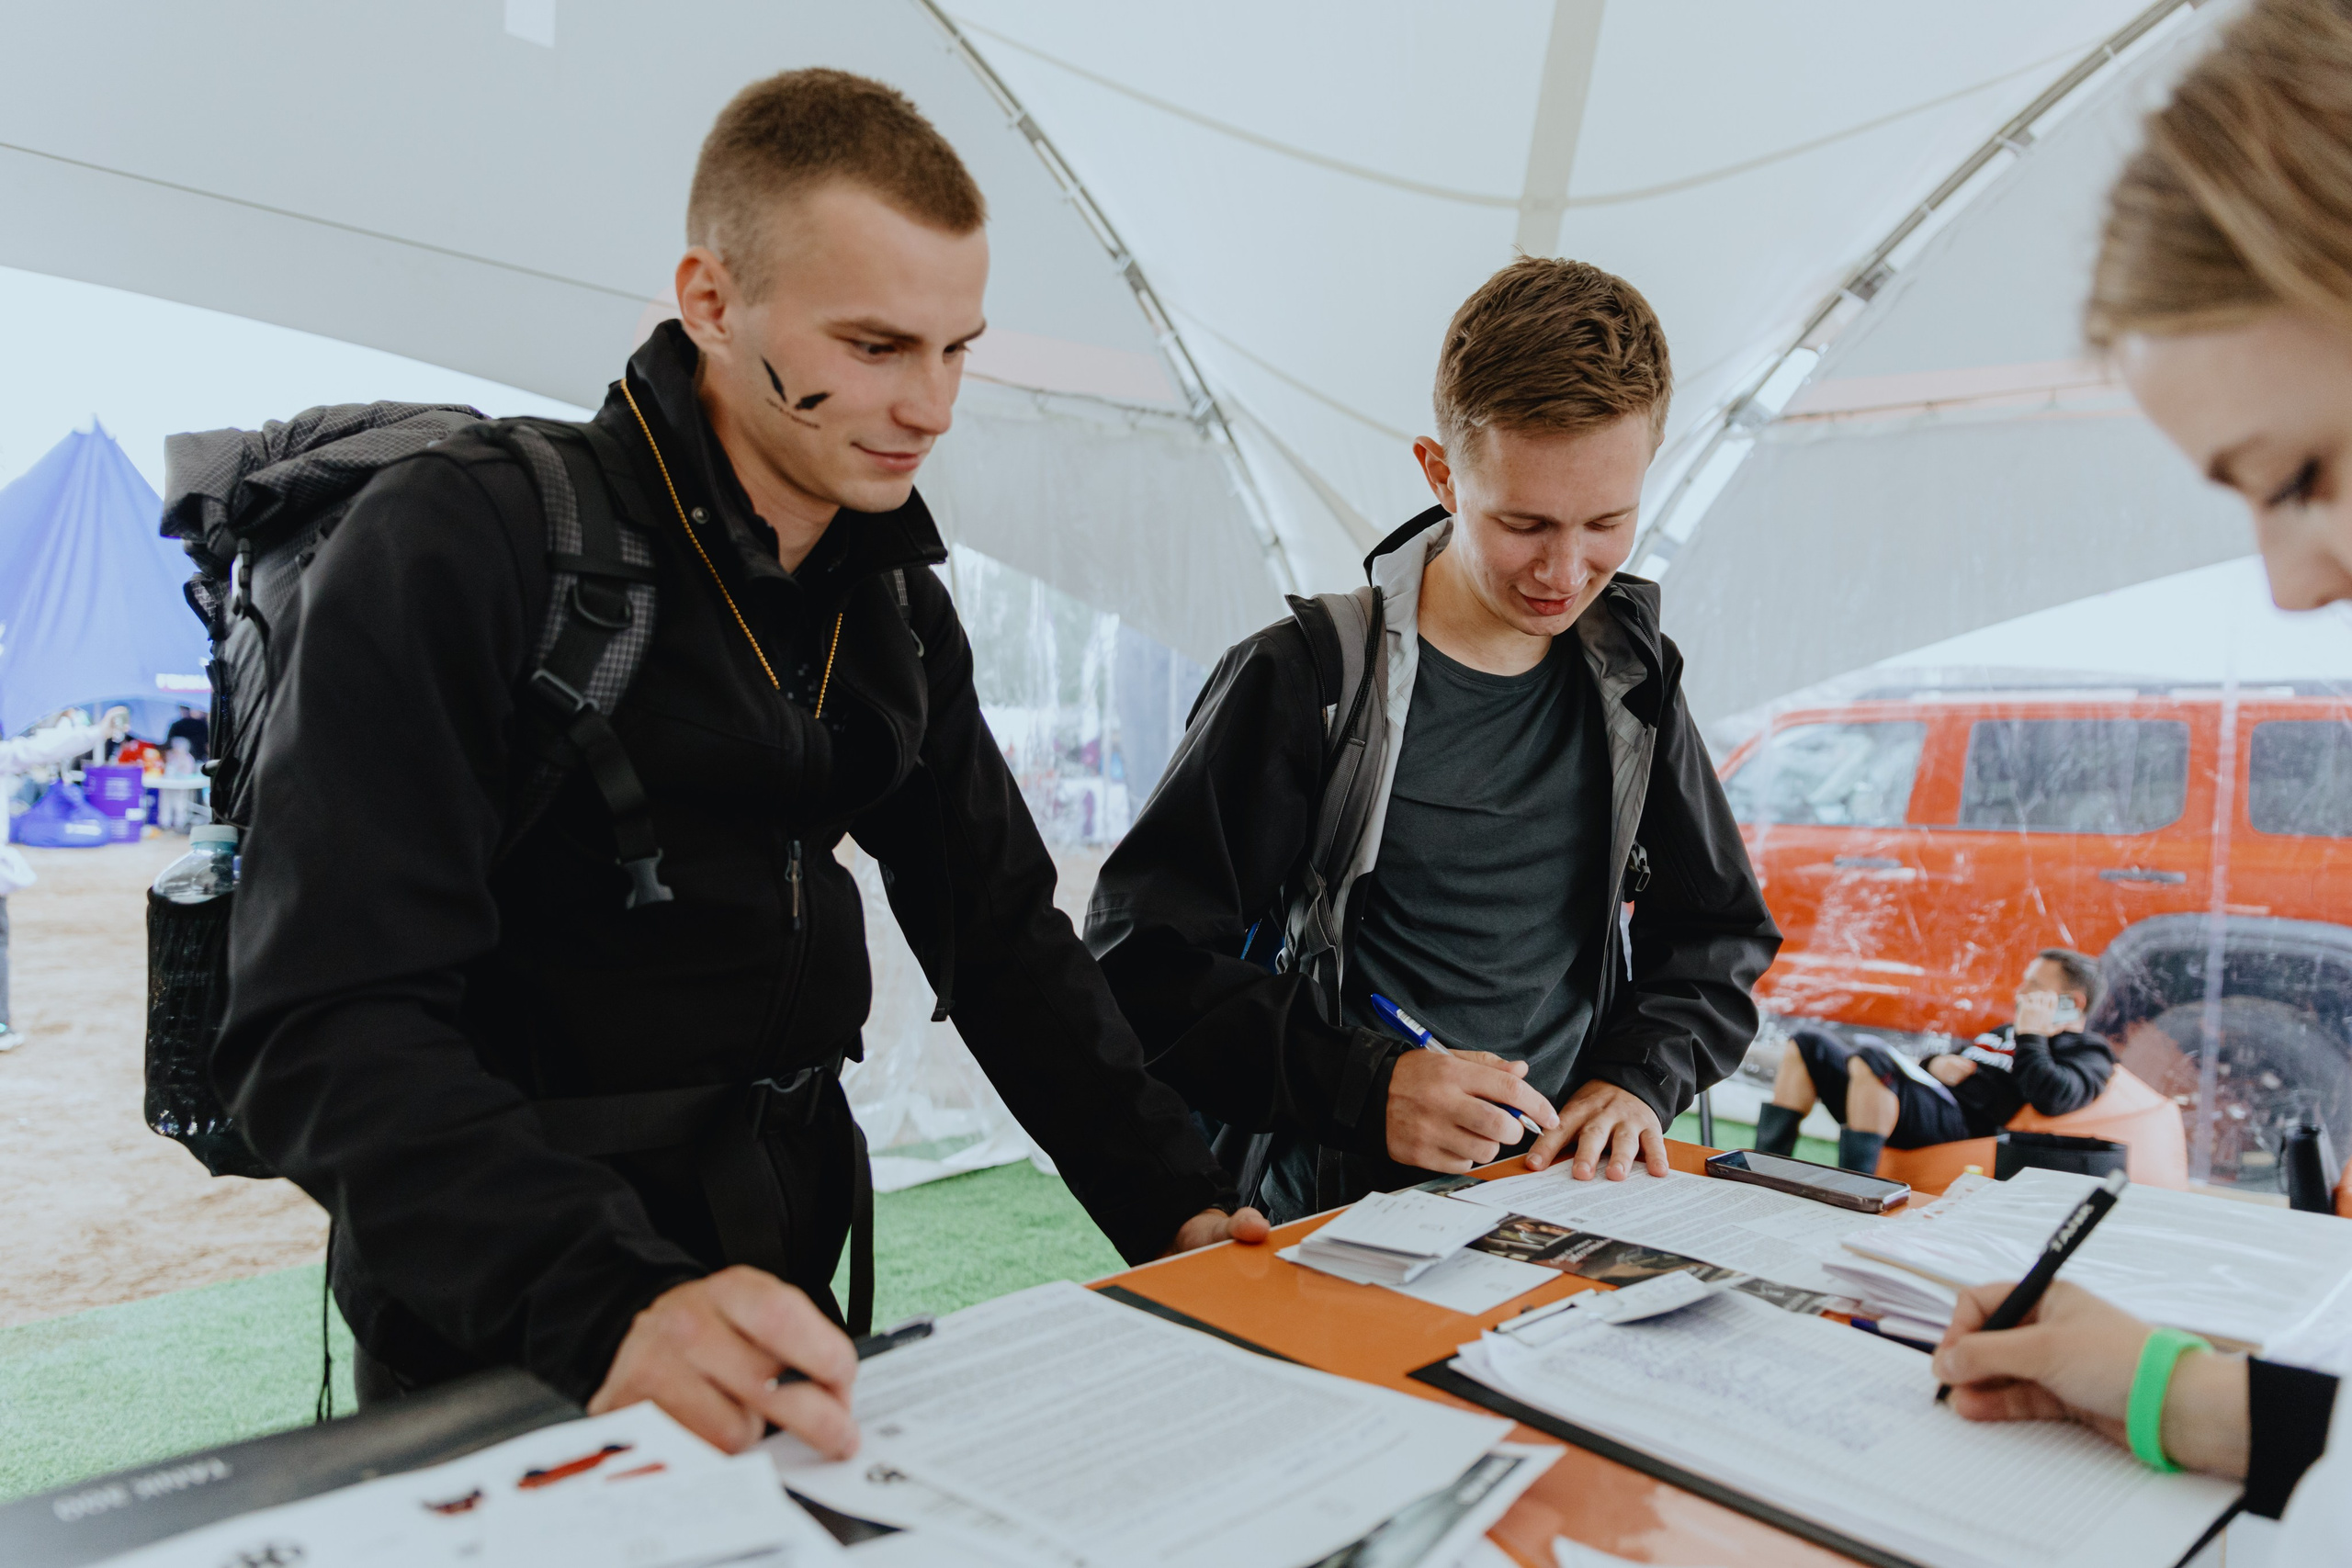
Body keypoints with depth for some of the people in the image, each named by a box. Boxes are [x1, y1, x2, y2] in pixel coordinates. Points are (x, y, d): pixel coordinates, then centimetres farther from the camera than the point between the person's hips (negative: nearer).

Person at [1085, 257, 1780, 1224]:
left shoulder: (1628, 682, 9)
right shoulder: (1305, 680, -7)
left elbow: (1721, 935, 19)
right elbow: (1139, 962, -8)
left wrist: (1640, 1078, 0)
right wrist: (1361, 1085, -20)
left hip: (1566, 1207, 4)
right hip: (1334, 1211, -3)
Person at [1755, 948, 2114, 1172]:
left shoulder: (2088, 1052, 8)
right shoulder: (2007, 1032, 34)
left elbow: (2053, 1098, -15)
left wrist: (2031, 1037, -4)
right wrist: (1935, 1063, 9)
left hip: (1959, 1119, -9)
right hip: (1928, 1093, 9)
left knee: (1870, 1058, -37)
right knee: (1807, 1046, 4)